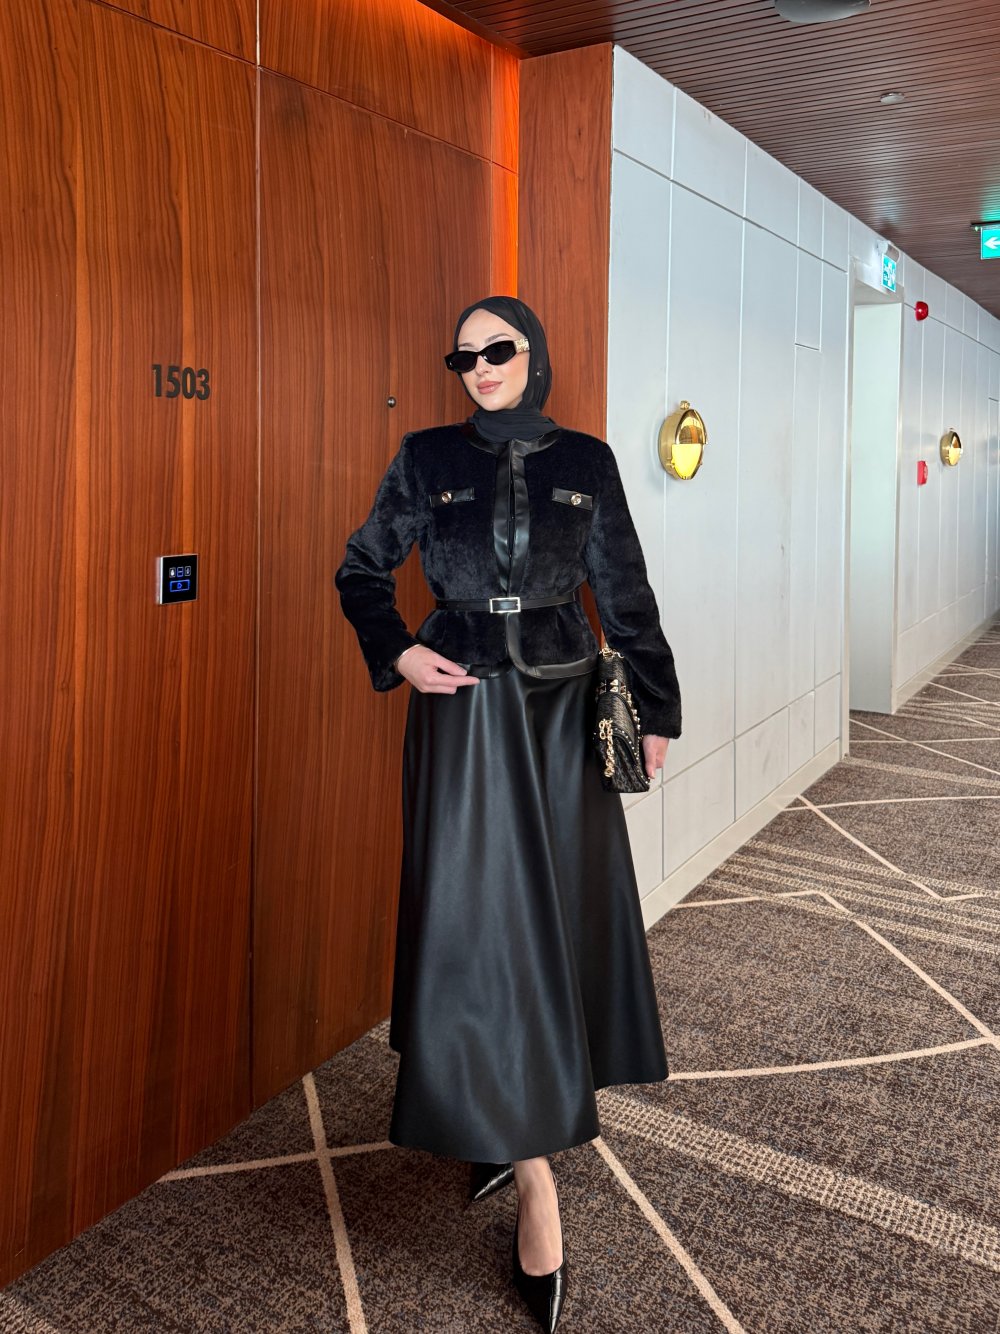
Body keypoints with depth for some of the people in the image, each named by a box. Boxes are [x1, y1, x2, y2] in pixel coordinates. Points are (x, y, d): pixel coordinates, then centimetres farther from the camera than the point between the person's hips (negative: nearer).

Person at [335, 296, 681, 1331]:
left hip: (564, 708, 2)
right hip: (465, 709, -1)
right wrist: (397, 652, -7)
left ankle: (533, 1113, 29)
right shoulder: (427, 459, 3)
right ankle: (533, 1176, 6)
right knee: (482, 919, -3)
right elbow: (363, 570, 10)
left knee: (563, 907, 8)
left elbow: (624, 592, 8)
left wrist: (654, 708, 9)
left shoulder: (585, 461, 5)